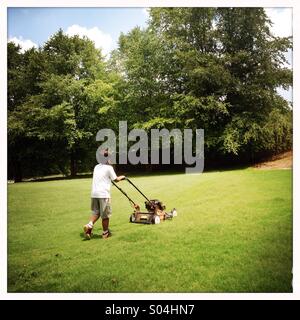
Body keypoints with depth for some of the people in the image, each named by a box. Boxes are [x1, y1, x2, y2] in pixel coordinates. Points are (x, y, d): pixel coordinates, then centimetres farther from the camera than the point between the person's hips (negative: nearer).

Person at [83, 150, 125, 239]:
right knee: (105, 214, 7)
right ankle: (105, 233, 18)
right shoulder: (109, 167, -4)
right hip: (103, 193, -6)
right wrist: (122, 177, 24)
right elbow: (116, 179, 4)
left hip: (94, 193, 6)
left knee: (96, 212, 18)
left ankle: (89, 225, -4)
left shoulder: (96, 167, 15)